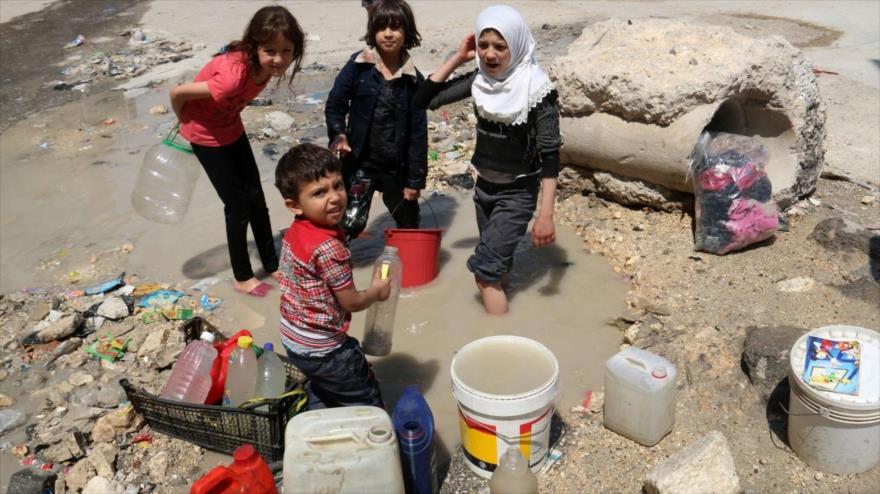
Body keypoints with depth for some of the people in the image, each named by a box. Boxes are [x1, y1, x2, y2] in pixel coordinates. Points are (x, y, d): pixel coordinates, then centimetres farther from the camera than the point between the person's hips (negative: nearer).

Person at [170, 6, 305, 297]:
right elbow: (178, 93, -28)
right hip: (205, 135, -7)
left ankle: (272, 265, 27)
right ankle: (242, 277, 16)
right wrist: (184, 123, -10)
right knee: (239, 204, -2)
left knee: (256, 196, 11)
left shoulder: (264, 64, -19)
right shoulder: (234, 75, -39)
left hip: (231, 128, 7)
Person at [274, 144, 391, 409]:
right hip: (322, 349, -9)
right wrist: (377, 290, -3)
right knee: (368, 405, 9)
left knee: (321, 397, 30)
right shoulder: (329, 247, -30)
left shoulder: (294, 232, -4)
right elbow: (351, 302, -21)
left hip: (293, 339, 9)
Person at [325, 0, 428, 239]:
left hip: (397, 167, 2)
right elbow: (334, 104, -2)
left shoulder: (413, 79, -4)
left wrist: (415, 179, -3)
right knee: (350, 223, -8)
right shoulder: (358, 66, -7)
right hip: (360, 163, -2)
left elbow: (418, 133, -2)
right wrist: (337, 134, -24)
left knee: (409, 227, 18)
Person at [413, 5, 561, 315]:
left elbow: (550, 154, -18)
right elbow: (423, 101, -2)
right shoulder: (479, 80, -4)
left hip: (518, 193, -6)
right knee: (497, 264, 19)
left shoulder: (537, 89, -20)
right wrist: (457, 58, -9)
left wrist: (545, 214, -20)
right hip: (484, 187, 6)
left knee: (484, 268, -13)